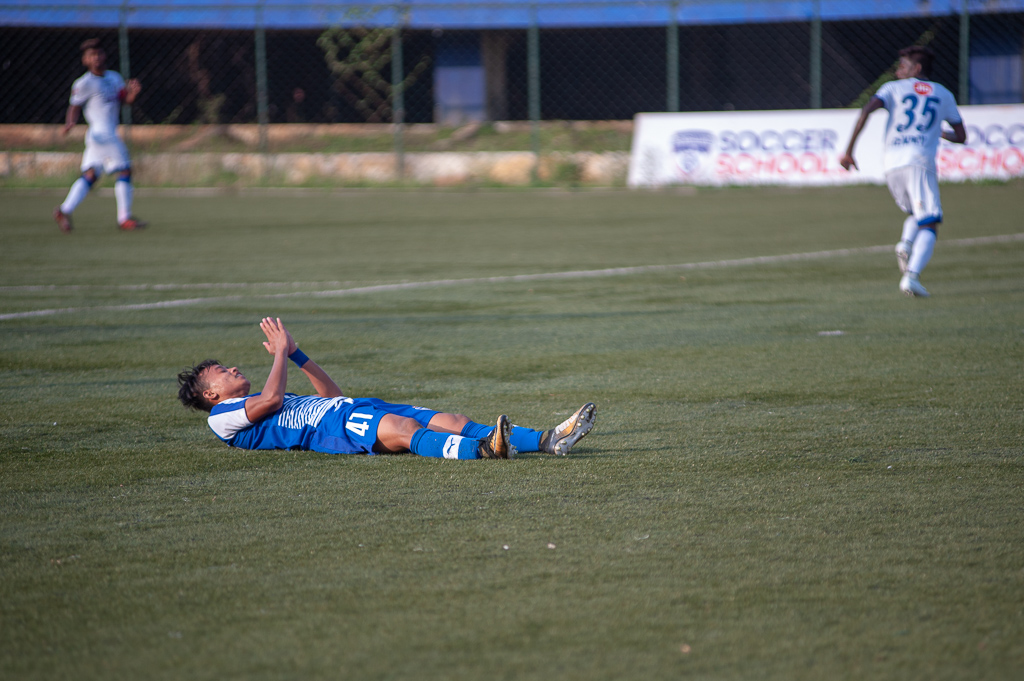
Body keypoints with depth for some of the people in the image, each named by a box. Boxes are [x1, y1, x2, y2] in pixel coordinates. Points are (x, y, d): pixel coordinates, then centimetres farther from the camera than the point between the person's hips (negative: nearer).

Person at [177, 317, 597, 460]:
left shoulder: (260, 405, 38)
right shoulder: (223, 417, 12)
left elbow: (330, 393, 40)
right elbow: (272, 398, -7)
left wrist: (295, 354, 34)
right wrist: (281, 352, 9)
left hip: (352, 409, 9)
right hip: (331, 426, -9)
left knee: (453, 421, -11)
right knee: (401, 429, -39)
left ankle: (547, 441, -26)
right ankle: (482, 450, -65)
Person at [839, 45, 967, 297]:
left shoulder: (894, 88, 14)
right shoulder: (943, 94, 18)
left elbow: (867, 110, -5)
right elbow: (961, 136, 22)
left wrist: (849, 151, -4)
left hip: (891, 163, 2)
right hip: (920, 162, -2)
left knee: (917, 215, 24)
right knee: (929, 225, -7)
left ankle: (906, 244, -6)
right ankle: (912, 275, -29)